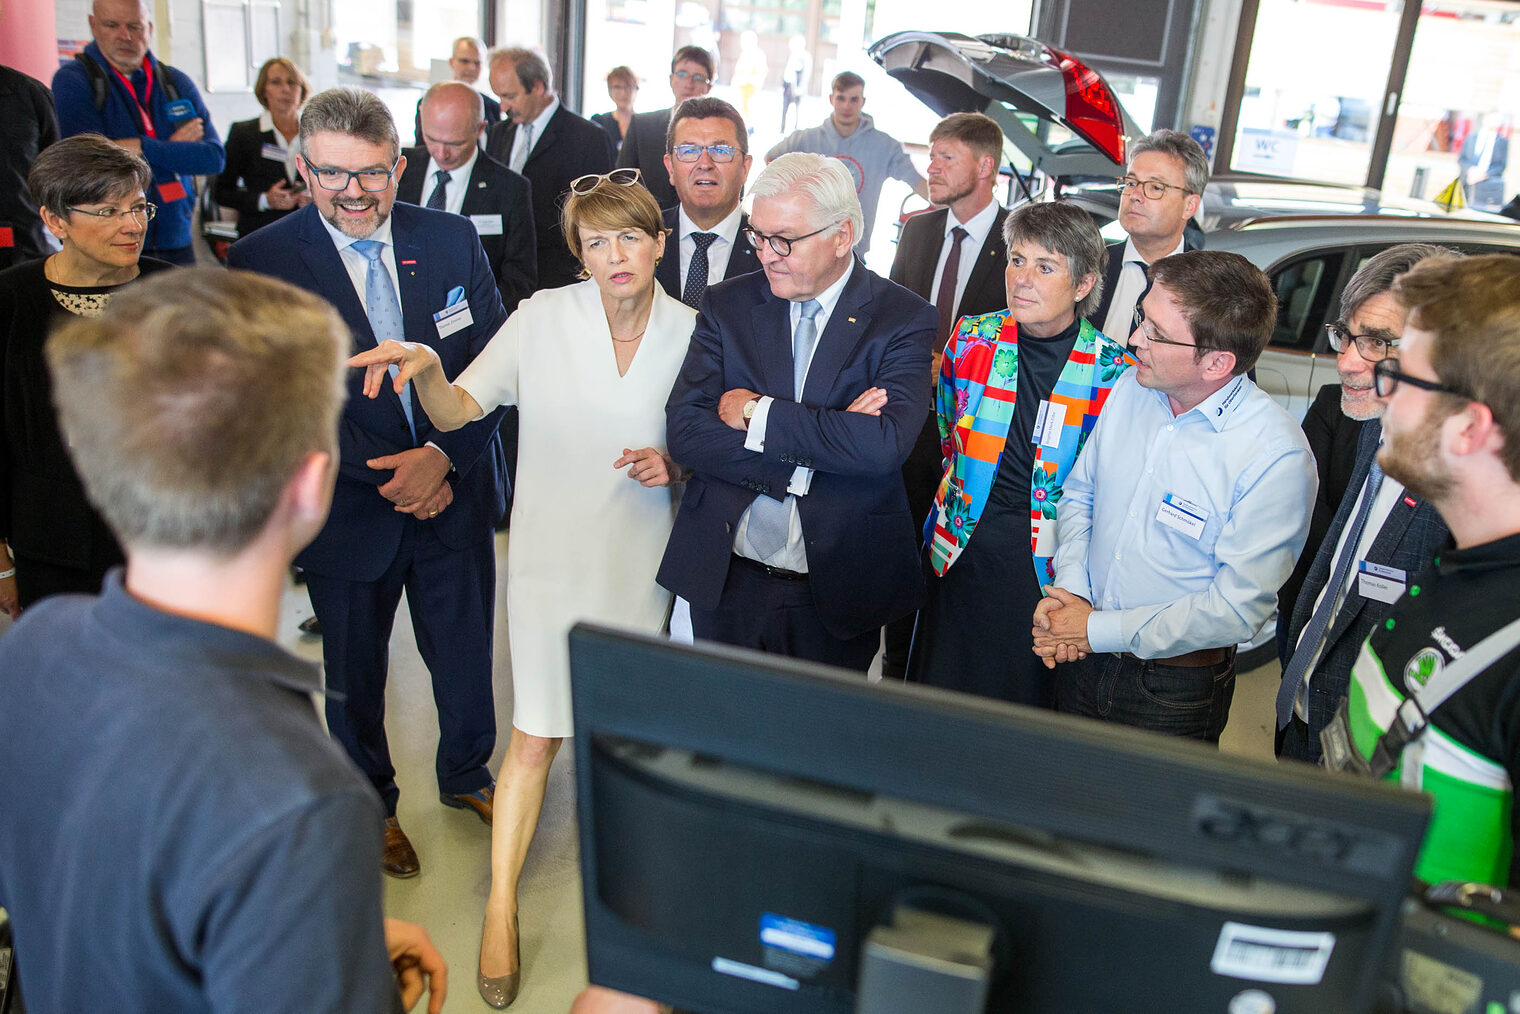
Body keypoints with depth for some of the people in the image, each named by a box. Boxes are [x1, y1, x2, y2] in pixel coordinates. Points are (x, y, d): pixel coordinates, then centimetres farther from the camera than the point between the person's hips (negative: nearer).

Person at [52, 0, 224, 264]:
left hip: (175, 243, 4)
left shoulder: (176, 83, 11)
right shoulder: (72, 81, -1)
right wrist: (172, 148, -7)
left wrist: (143, 148, -13)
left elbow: (214, 157, -2)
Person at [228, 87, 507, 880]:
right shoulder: (261, 263, -11)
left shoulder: (452, 240, -3)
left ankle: (467, 777, 44)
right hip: (347, 508, -1)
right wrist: (390, 473, -18)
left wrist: (441, 456, -17)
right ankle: (371, 805, 43)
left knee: (465, 653, 17)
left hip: (456, 492, 2)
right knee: (355, 672, 17)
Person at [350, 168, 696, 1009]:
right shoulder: (543, 317, -8)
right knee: (535, 735, 1)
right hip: (553, 549, -2)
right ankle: (501, 904, 20)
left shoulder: (691, 332, -3)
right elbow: (457, 412, -9)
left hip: (642, 554, 2)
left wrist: (675, 465, -14)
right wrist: (427, 369, -30)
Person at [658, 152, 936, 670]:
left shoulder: (903, 320, -8)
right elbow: (684, 432, -10)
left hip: (836, 590, -2)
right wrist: (823, 439, -19)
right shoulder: (727, 305, 1)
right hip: (726, 581, 2)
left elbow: (884, 445, -24)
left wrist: (756, 412, -18)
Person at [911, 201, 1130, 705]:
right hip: (961, 550, 3)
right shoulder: (971, 338, -1)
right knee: (940, 695, 13)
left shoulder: (1111, 370, -9)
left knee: (1028, 697, 11)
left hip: (1045, 563, -2)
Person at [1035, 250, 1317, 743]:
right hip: (1080, 660, 5)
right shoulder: (1131, 387, -6)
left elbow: (1236, 609, -23)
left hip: (1175, 687, -5)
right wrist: (1068, 587, -11)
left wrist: (1100, 630, -19)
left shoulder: (1277, 456, -24)